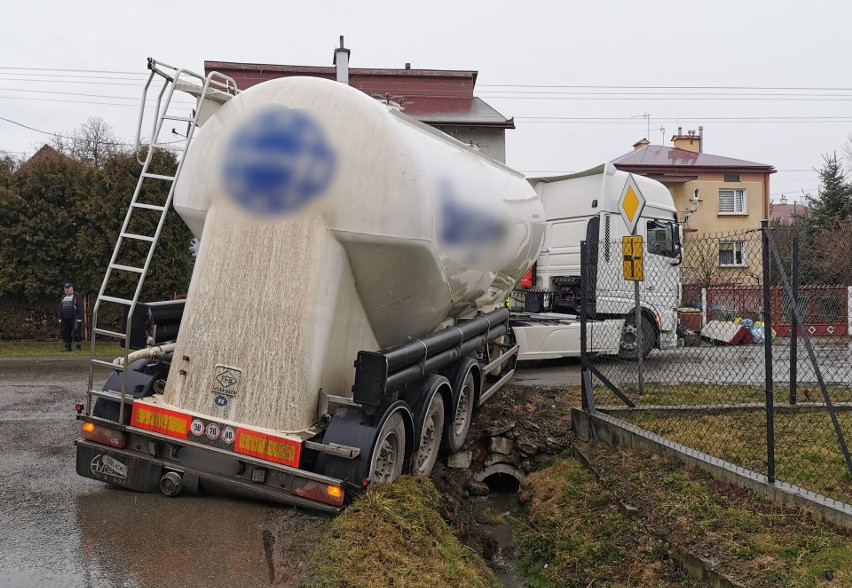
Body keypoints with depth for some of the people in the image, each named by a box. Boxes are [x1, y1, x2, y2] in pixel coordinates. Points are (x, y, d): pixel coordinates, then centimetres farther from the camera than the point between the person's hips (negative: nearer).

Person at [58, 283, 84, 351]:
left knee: (76, 331, -13)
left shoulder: (77, 296, -3)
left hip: (75, 318, -6)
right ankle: (67, 347, 12)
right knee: (66, 333, 5)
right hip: (65, 319, 6)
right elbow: (60, 308, 18)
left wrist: (80, 318, -16)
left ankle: (78, 345, -6)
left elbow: (80, 308, -9)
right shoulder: (63, 297, 16)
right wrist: (60, 318, 11)